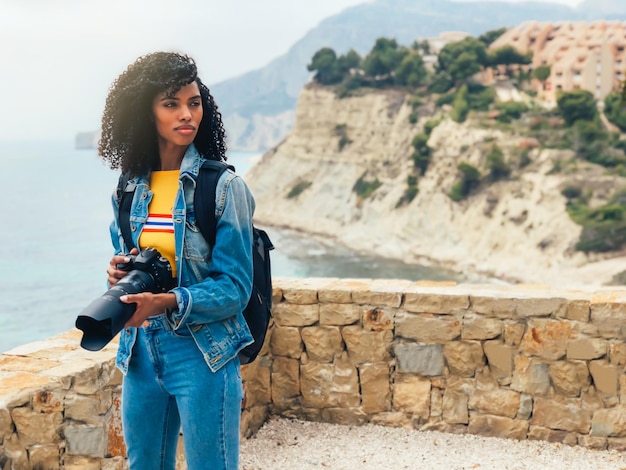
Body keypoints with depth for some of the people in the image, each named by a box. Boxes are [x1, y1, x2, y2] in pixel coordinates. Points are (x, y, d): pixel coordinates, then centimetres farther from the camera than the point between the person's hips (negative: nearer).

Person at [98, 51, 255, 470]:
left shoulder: (223, 186, -9)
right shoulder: (130, 190, 6)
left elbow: (235, 287, -12)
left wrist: (167, 303, -26)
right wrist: (119, 275, -7)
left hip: (203, 353, -5)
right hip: (141, 352, 5)